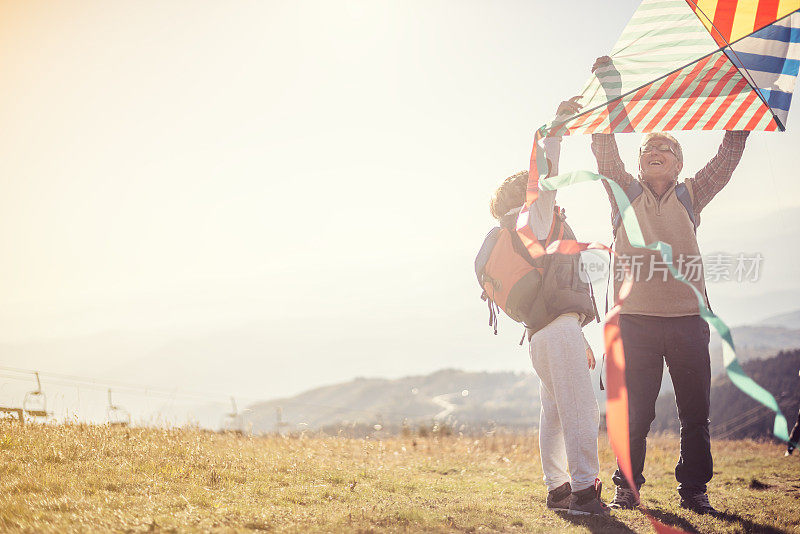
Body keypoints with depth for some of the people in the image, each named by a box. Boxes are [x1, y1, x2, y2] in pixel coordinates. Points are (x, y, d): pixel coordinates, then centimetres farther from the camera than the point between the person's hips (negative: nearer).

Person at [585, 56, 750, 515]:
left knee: (695, 412, 4)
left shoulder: (691, 195, 14)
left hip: (687, 318, 2)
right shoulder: (626, 193, 11)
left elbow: (729, 157, 10)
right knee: (635, 411, 2)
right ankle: (627, 488, 11)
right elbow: (605, 149, 3)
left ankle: (694, 489, 14)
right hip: (636, 318, -1)